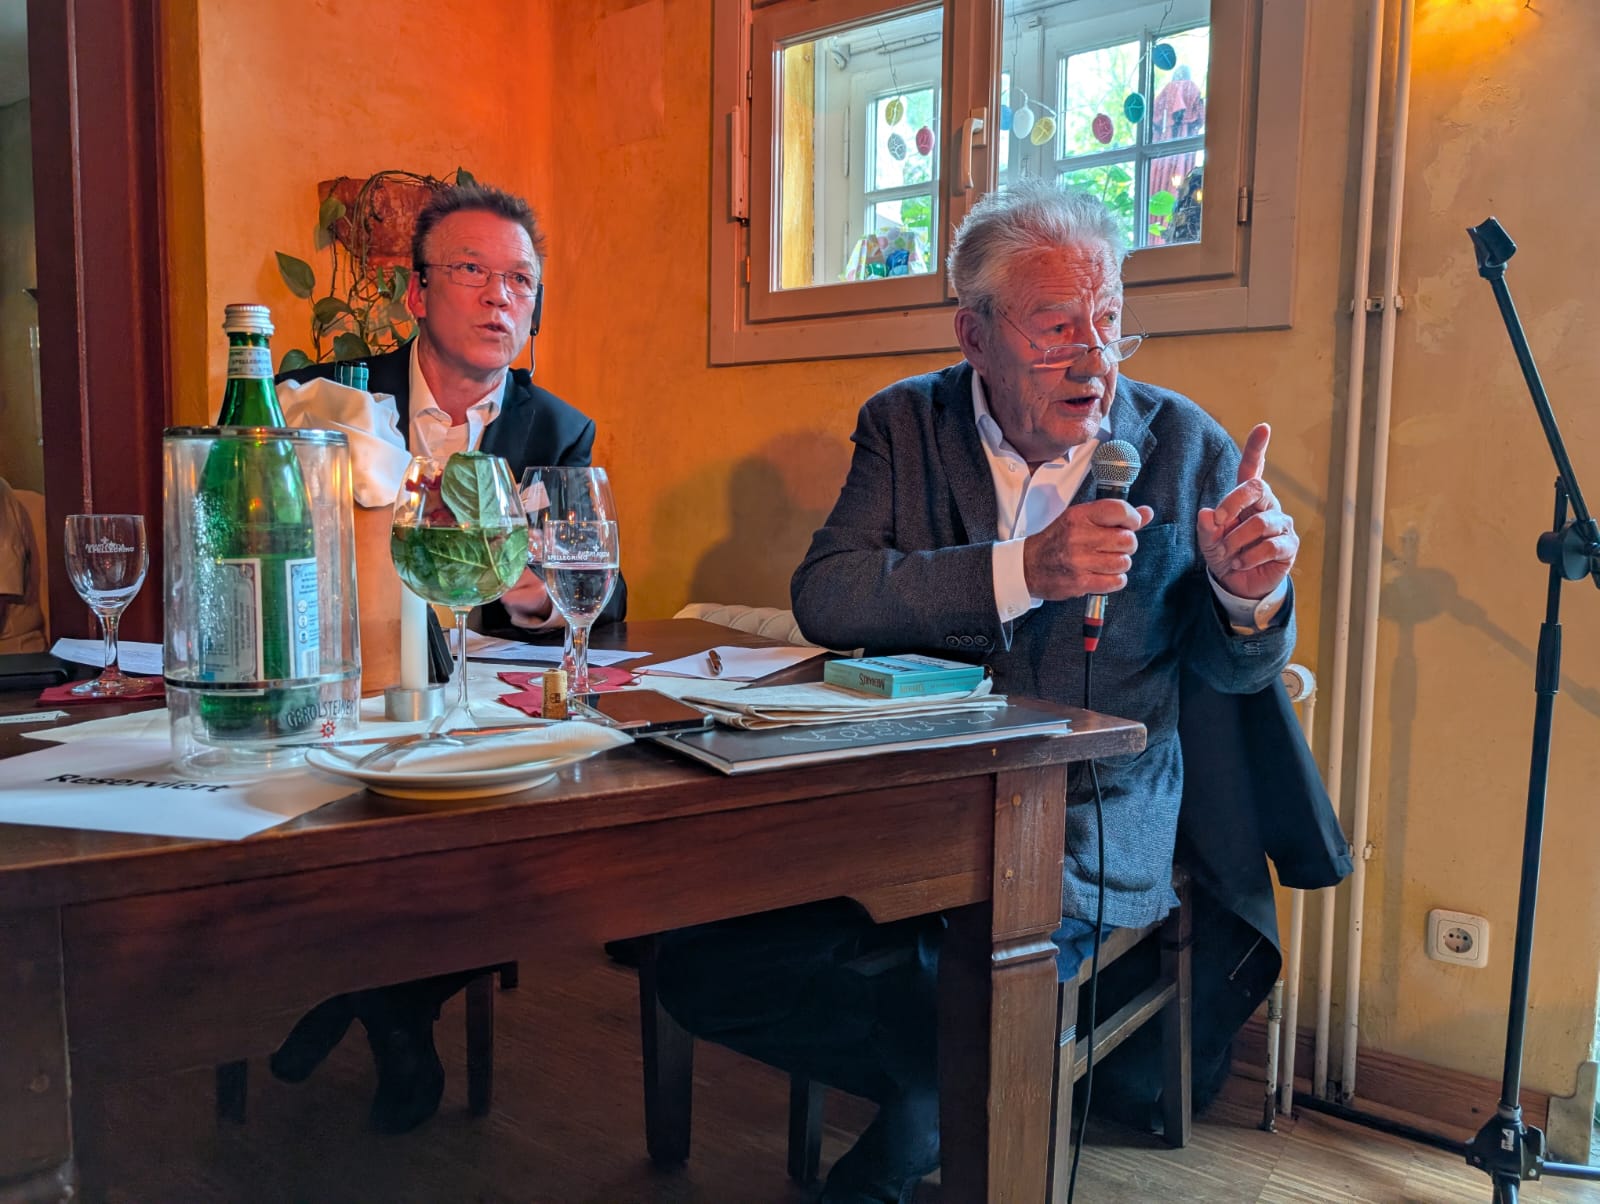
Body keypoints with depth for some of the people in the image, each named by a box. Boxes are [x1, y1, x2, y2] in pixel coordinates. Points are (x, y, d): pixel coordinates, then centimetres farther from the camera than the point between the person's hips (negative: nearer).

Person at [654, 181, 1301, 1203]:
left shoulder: (1188, 446, 1)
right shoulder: (907, 423, 3)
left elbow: (1236, 670, 5)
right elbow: (823, 599, -13)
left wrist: (1248, 594, -20)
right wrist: (1025, 569, -24)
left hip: (1084, 838, -1)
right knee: (697, 963, -15)